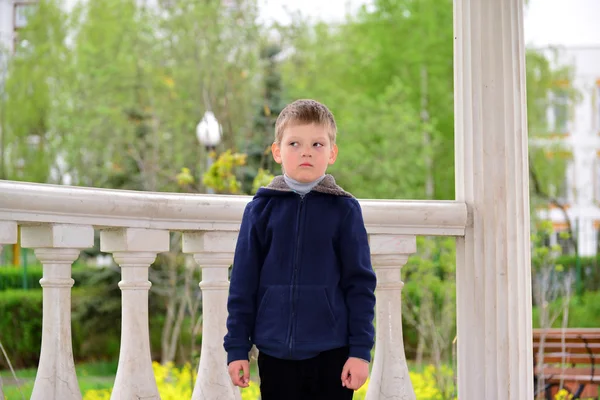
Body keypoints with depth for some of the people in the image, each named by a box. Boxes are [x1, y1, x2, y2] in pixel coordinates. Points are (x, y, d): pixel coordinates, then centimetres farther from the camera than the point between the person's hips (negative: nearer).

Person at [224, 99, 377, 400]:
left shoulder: (344, 209, 0)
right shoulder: (261, 209, 3)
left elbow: (360, 284, 1)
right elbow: (243, 283, 6)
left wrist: (361, 350, -4)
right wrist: (237, 348, 3)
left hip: (330, 354, -1)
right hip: (275, 354, 1)